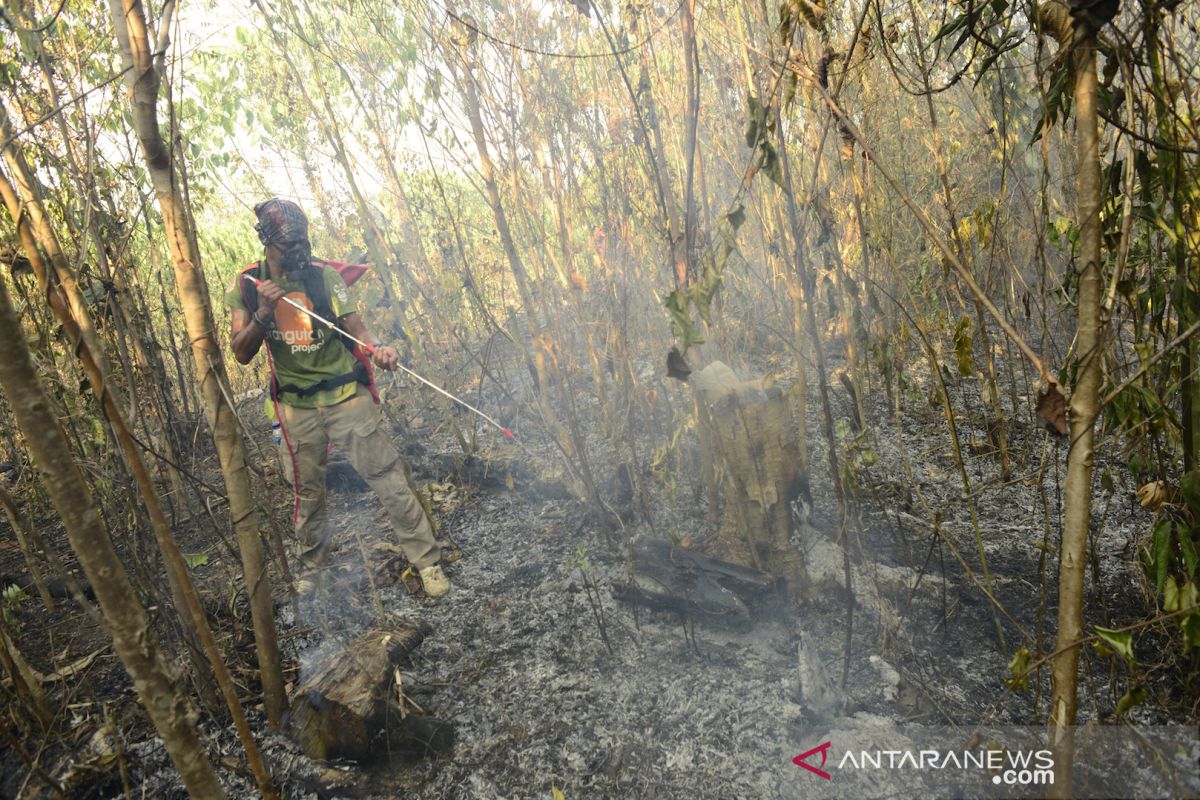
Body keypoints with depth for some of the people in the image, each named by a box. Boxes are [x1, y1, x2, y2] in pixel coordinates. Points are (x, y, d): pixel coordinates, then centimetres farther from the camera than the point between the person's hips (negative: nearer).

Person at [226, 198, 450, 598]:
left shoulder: (325, 275, -6)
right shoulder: (246, 285, 0)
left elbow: (355, 327, -10)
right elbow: (242, 354, -3)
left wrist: (378, 348, -33)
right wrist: (262, 314, -20)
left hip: (347, 396, -2)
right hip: (296, 408, 2)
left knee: (388, 480, -3)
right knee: (307, 493, 15)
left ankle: (427, 561, 7)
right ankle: (314, 566, 37)